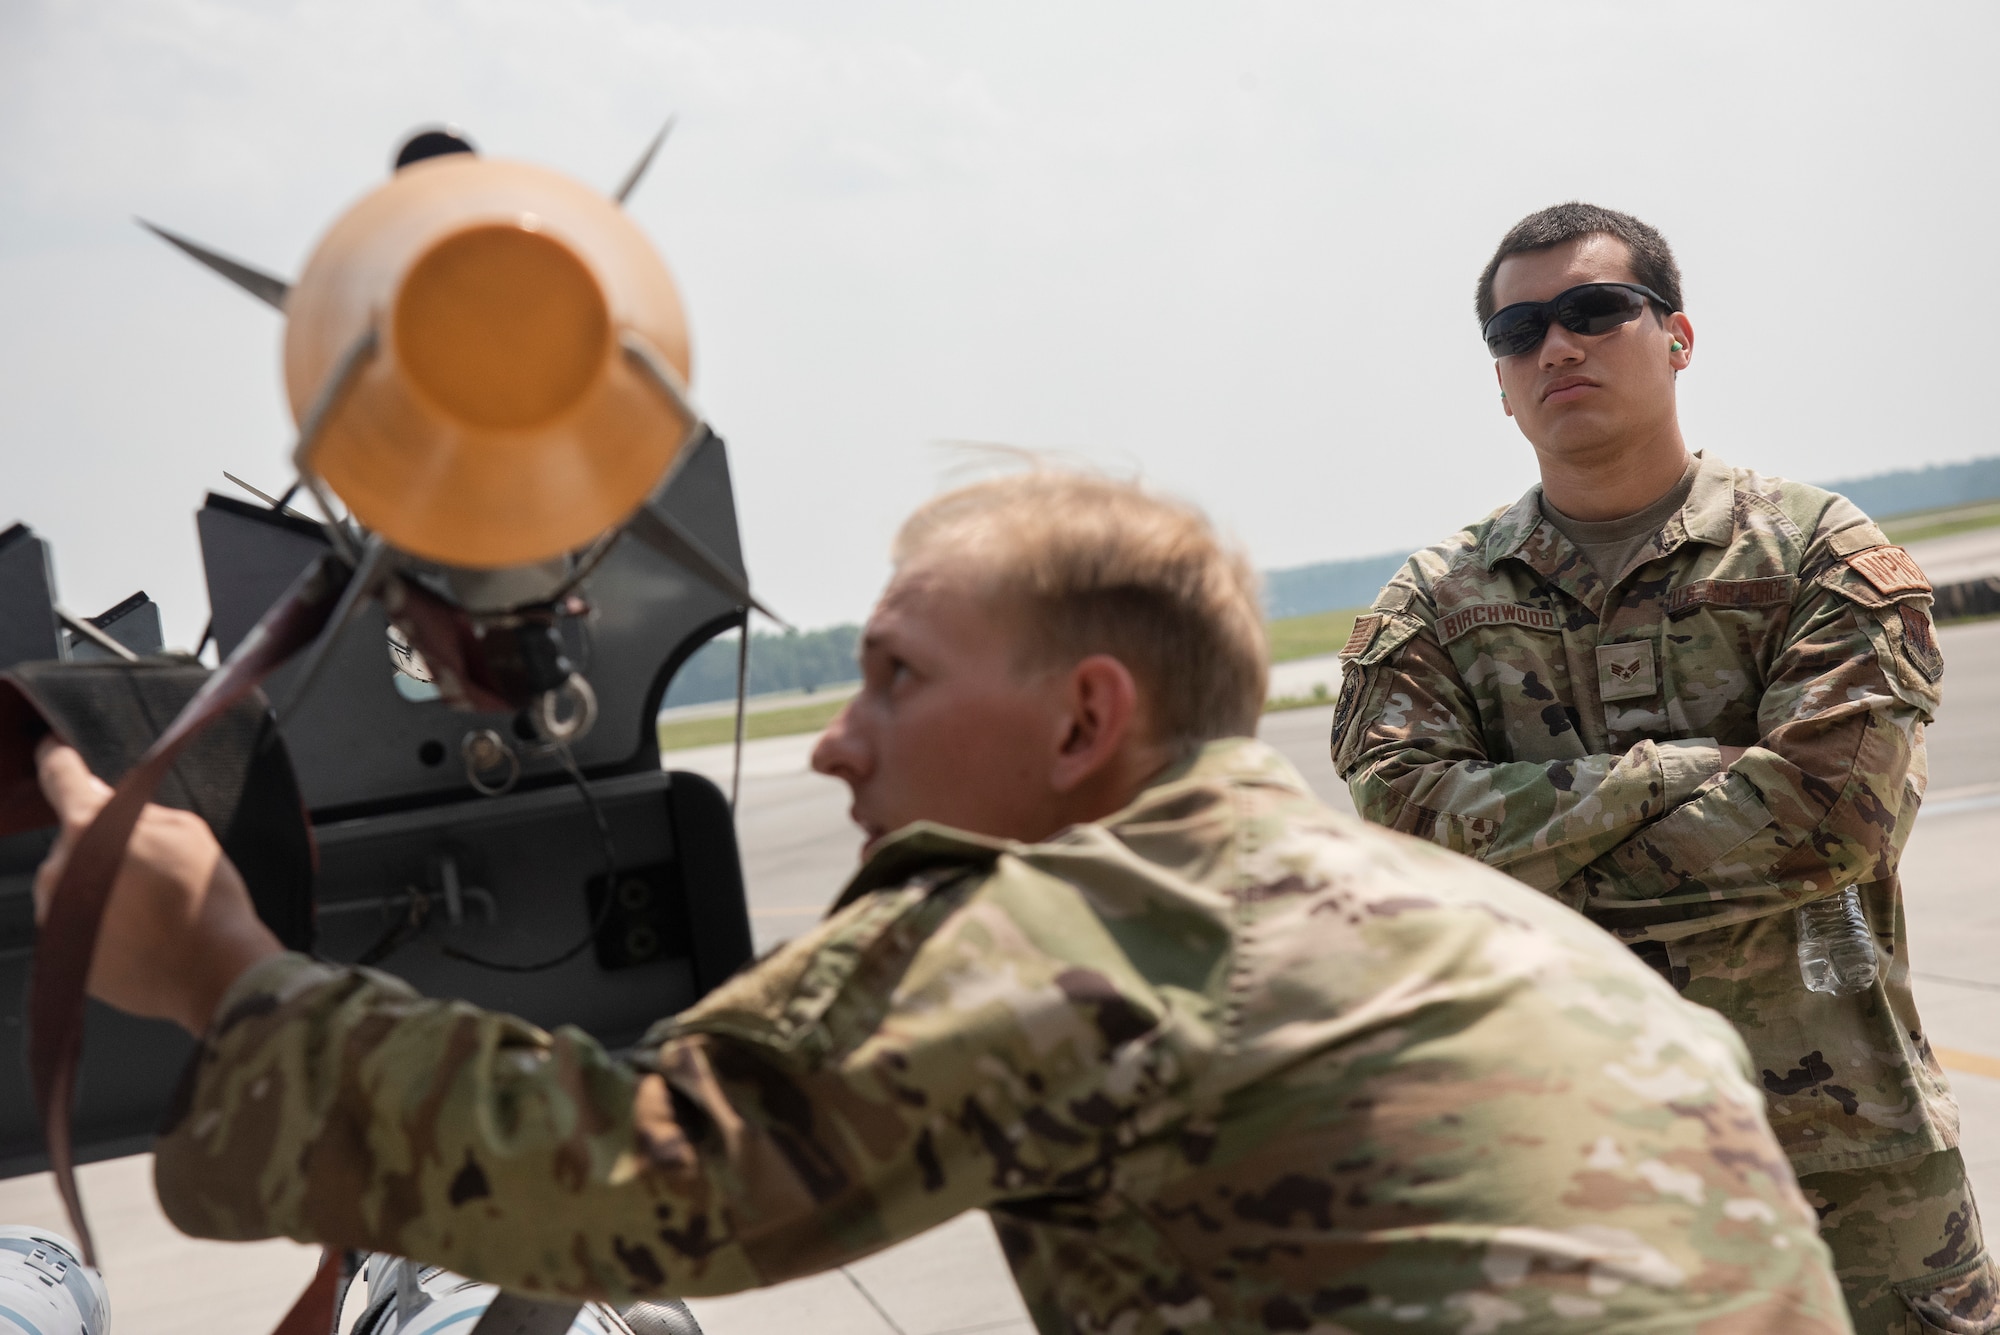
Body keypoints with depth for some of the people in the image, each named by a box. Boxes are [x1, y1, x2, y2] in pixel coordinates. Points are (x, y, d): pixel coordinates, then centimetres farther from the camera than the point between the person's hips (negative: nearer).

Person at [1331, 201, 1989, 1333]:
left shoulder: (1817, 552, -1)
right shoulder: (1437, 603, 5)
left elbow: (1835, 808, -15)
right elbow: (1394, 810, -11)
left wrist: (1536, 864, -13)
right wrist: (1670, 774, -17)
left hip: (1842, 1146, -1)